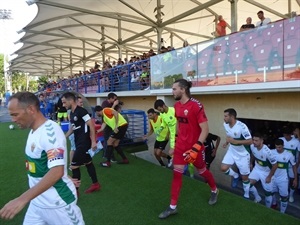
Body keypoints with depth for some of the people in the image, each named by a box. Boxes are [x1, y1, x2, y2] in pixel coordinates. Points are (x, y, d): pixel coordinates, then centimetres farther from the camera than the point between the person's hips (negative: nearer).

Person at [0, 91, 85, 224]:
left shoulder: (50, 131, -24)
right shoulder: (33, 130, 3)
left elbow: (57, 172, -32)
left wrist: (22, 199, -35)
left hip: (57, 203, -7)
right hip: (37, 201, 8)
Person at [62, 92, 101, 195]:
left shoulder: (81, 111, -18)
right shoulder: (71, 113, 9)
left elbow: (91, 125, -20)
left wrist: (93, 141, -22)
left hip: (84, 142, -9)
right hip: (79, 142, 9)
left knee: (74, 165, -5)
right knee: (88, 162, 18)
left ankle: (75, 190, 10)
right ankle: (95, 184, 32)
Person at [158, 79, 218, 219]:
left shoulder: (196, 106, -20)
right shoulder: (177, 106, 2)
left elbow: (205, 130, -20)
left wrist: (196, 148, -26)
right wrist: (175, 144, 16)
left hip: (195, 147, -5)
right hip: (180, 146, 5)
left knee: (202, 171, 16)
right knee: (176, 173, 3)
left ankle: (214, 191, 48)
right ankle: (172, 207, 15)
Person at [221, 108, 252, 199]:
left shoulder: (241, 126, -30)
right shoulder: (225, 124, -9)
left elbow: (250, 141, -28)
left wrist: (234, 141, -35)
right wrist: (226, 142, -5)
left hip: (243, 154, -5)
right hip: (232, 151, 5)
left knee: (244, 177, 8)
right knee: (223, 168, -8)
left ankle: (246, 195, 32)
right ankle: (235, 176, 25)